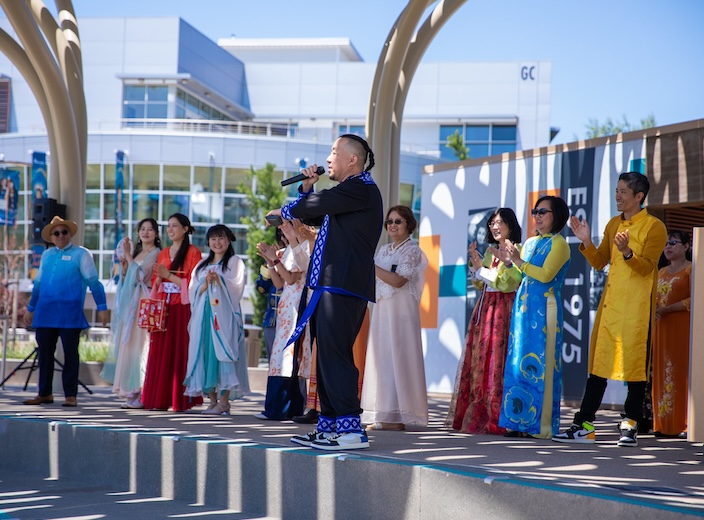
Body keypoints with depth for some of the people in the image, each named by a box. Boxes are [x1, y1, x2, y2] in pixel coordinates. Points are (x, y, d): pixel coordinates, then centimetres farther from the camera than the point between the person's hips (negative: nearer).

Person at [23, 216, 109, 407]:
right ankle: (44, 393, 16)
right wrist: (30, 308, 25)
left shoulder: (81, 254, 1)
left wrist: (102, 307, -6)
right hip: (45, 312, 5)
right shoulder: (47, 255, 16)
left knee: (70, 354, -1)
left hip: (70, 314, -5)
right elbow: (38, 283, 23)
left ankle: (70, 395, 4)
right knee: (45, 354, 7)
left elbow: (93, 282, -1)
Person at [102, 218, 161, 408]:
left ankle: (143, 395, -9)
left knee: (141, 346, -11)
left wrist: (128, 256, -9)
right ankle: (132, 393, 8)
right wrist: (123, 263, 5)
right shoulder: (137, 253, 20)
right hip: (131, 303, 8)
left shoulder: (156, 254, -3)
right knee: (128, 345, 5)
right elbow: (126, 278, 20)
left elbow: (141, 274, -14)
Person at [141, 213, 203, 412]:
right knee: (160, 352, 1)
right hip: (163, 307, 6)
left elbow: (193, 282, -8)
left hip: (183, 308, -6)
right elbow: (155, 281, 21)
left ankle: (180, 400, -4)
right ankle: (159, 399, 4)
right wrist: (159, 279, -1)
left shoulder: (193, 253, -1)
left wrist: (168, 276, -12)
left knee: (180, 352, -7)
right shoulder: (163, 253, 18)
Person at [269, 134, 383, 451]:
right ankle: (329, 427, 16)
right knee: (327, 356, 11)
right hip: (329, 284, 11)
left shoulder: (361, 188, -8)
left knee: (335, 355, -14)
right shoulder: (345, 192, 25)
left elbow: (315, 205, -14)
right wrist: (308, 187, 15)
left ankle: (351, 429, -16)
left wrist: (284, 211, 5)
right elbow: (311, 217, 31)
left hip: (343, 287, -11)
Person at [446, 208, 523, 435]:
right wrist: (474, 262, 3)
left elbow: (507, 282, -14)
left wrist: (482, 268, -6)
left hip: (503, 309, -8)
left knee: (496, 363, -10)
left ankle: (496, 420, -9)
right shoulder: (490, 252, 18)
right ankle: (476, 417, 7)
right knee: (478, 361, 4)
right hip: (484, 307, 8)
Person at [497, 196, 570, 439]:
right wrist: (508, 262, 4)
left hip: (544, 310, -7)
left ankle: (540, 423, -6)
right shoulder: (530, 242, 19)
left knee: (539, 364, -8)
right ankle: (520, 421, 7)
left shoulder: (558, 244, -3)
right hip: (523, 308, 7)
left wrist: (519, 262, -14)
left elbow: (546, 275, -16)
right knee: (519, 362, 4)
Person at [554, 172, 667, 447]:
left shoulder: (654, 227, -4)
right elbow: (599, 262, 14)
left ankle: (630, 425, 6)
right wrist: (586, 242, -3)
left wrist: (627, 253, -32)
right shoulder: (613, 224, 16)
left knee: (635, 364, -2)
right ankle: (584, 426, 6)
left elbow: (646, 267, -14)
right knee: (599, 362, 5)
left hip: (637, 305, -6)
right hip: (609, 304, 6)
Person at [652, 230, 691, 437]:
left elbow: (694, 300, -13)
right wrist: (653, 311, 6)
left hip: (683, 327, -7)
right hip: (662, 328, 7)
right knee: (662, 374, 3)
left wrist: (665, 309, -15)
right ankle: (664, 423, 4)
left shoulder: (691, 269, -2)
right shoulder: (662, 272, 20)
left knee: (682, 373, -8)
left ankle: (683, 424, -7)